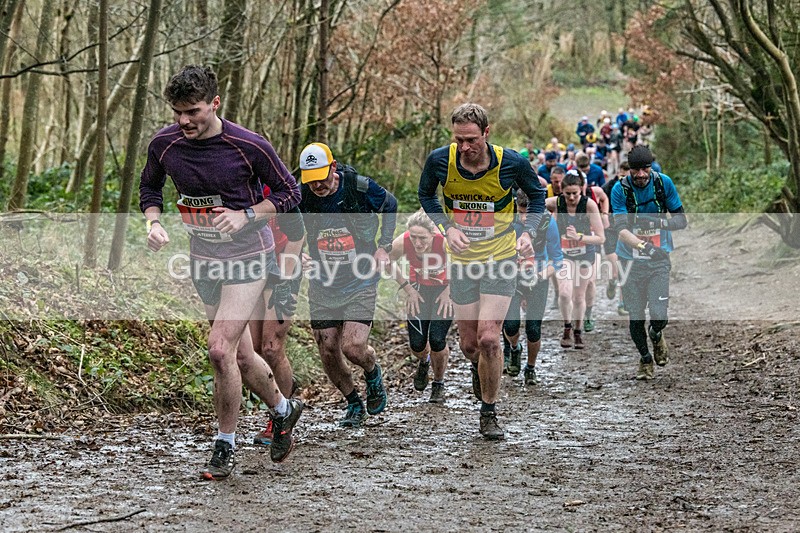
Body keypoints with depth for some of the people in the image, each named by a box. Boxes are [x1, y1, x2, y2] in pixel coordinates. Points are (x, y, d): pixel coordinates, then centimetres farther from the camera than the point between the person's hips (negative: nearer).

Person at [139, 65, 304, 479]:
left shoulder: (249, 146, -18)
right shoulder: (164, 144, -7)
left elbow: (289, 192, -5)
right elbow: (150, 187, 13)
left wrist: (244, 216, -19)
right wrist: (153, 222, -7)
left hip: (247, 257, -5)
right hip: (204, 260, 5)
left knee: (220, 350, -17)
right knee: (240, 355, 14)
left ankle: (225, 448, -2)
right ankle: (283, 409, 41)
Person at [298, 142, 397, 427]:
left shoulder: (361, 188, -15)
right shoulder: (301, 198, -11)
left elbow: (390, 206, 6)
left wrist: (384, 247, 0)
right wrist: (296, 256, -12)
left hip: (360, 282, -3)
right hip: (322, 284, 3)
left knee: (354, 348, -15)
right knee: (328, 352, 1)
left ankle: (373, 372, 21)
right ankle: (354, 404, 24)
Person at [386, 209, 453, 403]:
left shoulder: (445, 243, -36)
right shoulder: (402, 243, -30)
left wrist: (449, 291, -14)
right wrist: (407, 288, -6)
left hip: (444, 288, -2)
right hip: (419, 288, 2)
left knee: (437, 340, -13)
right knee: (417, 345, -4)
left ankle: (439, 384, 16)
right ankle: (424, 362, 36)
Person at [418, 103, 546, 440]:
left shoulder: (511, 163, -16)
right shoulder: (440, 160, -13)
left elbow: (536, 194, 4)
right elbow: (426, 195, 7)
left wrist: (529, 232, -11)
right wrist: (447, 228, -8)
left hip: (500, 260, -2)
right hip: (462, 261, 2)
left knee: (488, 339, -13)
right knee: (469, 345, 6)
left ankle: (488, 414, 5)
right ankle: (479, 367, 45)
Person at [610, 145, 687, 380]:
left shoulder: (664, 183, -5)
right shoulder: (620, 189, -10)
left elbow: (681, 220, -1)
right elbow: (621, 228, -19)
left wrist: (657, 222, -21)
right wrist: (642, 245, -37)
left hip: (659, 258, 0)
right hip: (631, 260, 0)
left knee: (659, 314, -12)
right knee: (636, 317, 1)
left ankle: (656, 337, 24)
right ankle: (645, 359, 26)